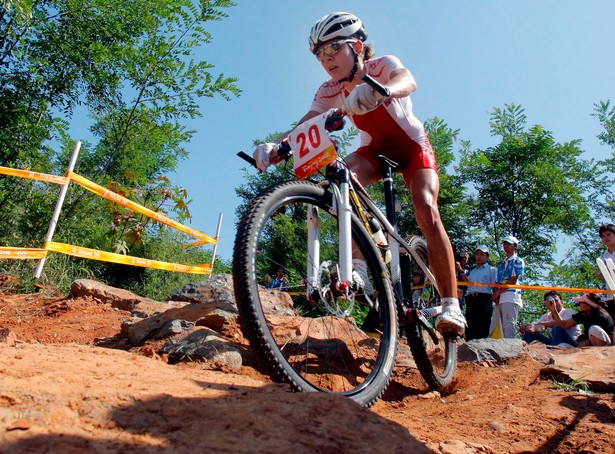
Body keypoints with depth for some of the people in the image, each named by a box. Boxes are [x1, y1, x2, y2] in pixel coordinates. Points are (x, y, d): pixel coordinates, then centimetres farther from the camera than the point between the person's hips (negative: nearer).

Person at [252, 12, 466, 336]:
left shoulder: (383, 65, -22)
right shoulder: (330, 91, -12)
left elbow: (407, 82, -46)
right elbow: (303, 127, -25)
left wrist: (377, 89, -68)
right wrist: (275, 147, -46)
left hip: (412, 146, -3)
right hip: (374, 150, 3)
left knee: (427, 210, -26)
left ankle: (451, 305, -20)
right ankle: (361, 265, -25)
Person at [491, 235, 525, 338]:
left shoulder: (518, 261, 7)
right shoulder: (502, 264, 28)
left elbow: (514, 279, -6)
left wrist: (498, 291, -7)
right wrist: (495, 295, 1)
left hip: (511, 297, -8)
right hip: (499, 299, 8)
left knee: (509, 326, -15)